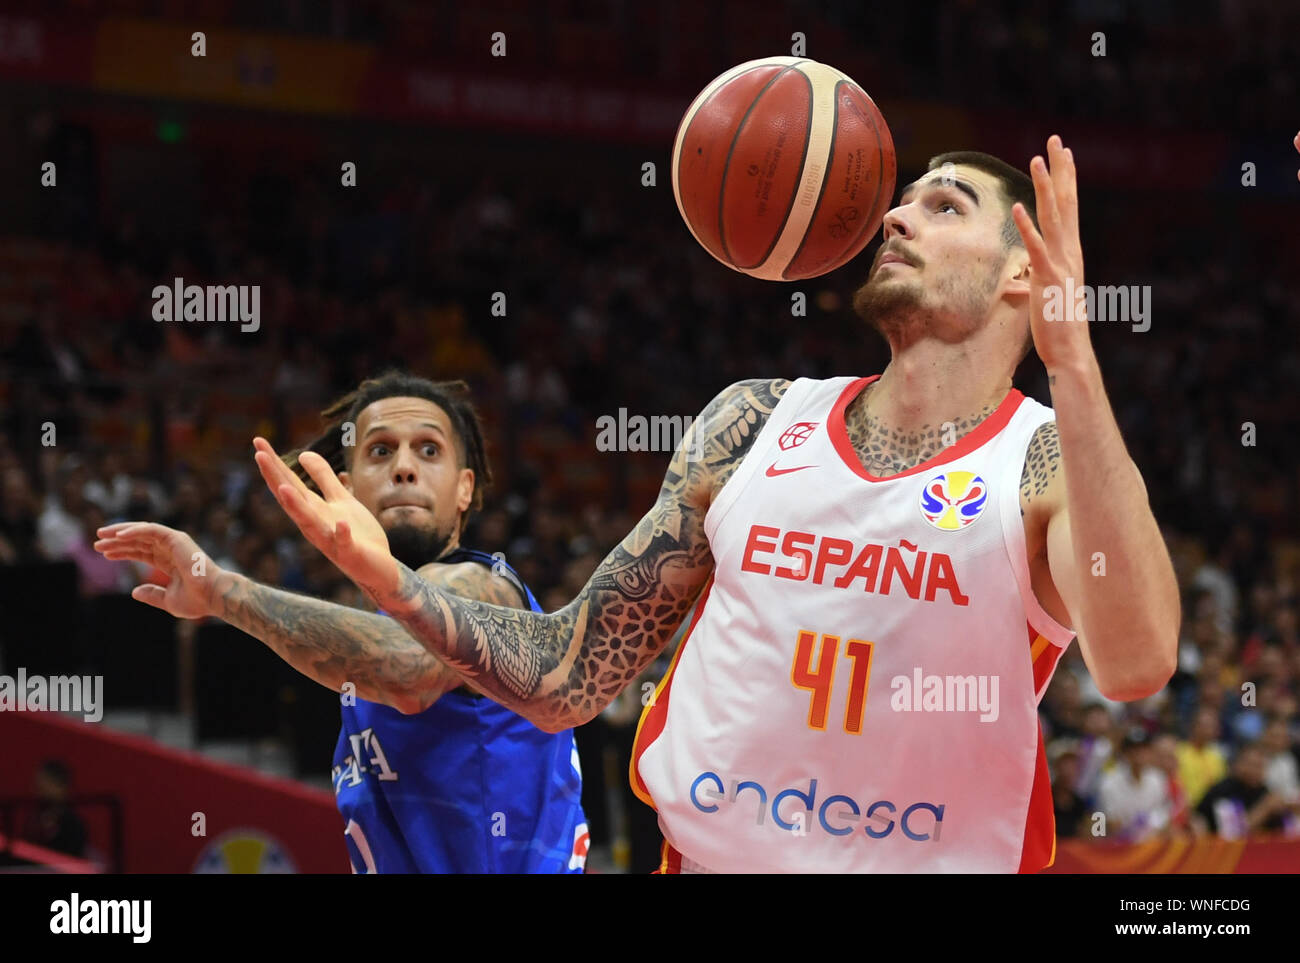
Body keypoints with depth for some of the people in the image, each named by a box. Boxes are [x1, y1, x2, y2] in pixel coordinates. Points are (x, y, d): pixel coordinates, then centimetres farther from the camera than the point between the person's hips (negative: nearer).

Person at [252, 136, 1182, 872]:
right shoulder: (758, 423, 6)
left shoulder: (1046, 463, -6)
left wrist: (1073, 365, -30)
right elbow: (567, 677, 10)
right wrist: (392, 582, -5)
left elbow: (1134, 665, -27)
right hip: (705, 857, 4)